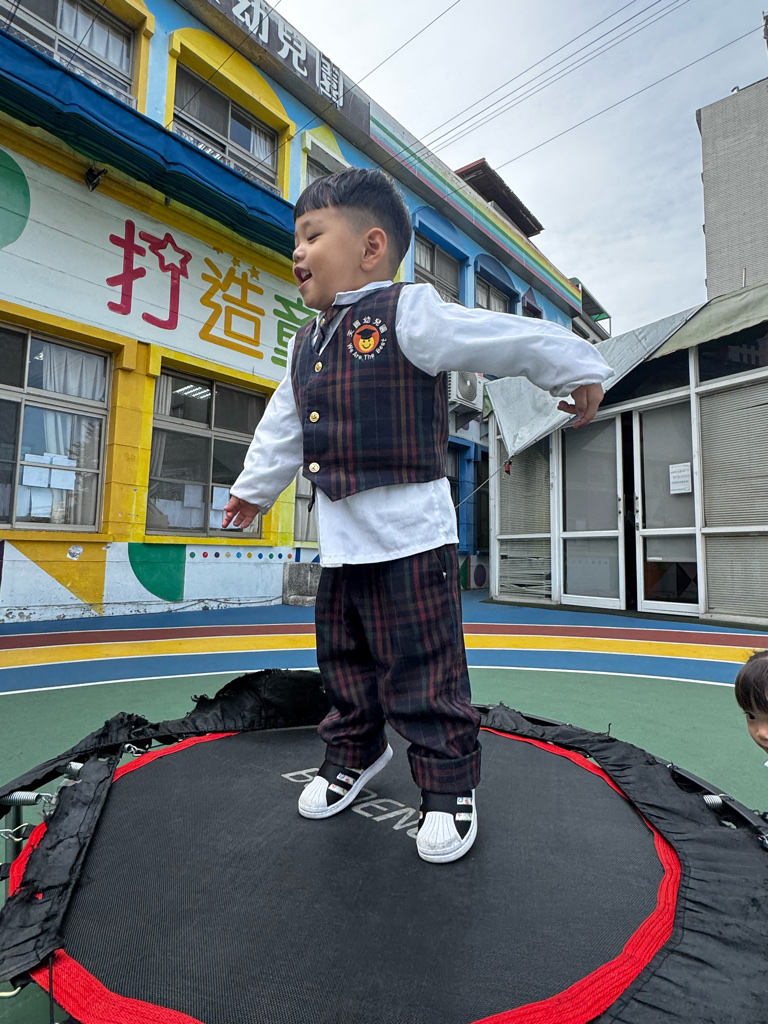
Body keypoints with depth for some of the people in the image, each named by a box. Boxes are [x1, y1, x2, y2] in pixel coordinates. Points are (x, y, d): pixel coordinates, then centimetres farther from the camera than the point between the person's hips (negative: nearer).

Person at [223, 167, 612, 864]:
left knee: (422, 671, 2)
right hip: (339, 540, 8)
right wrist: (255, 488, 33)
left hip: (410, 535, -7)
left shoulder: (408, 315, -9)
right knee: (344, 662, 20)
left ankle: (449, 785, 25)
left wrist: (577, 371, 4)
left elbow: (513, 338, -5)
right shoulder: (307, 346, 15)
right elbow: (282, 428, 25)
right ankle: (355, 753, 44)